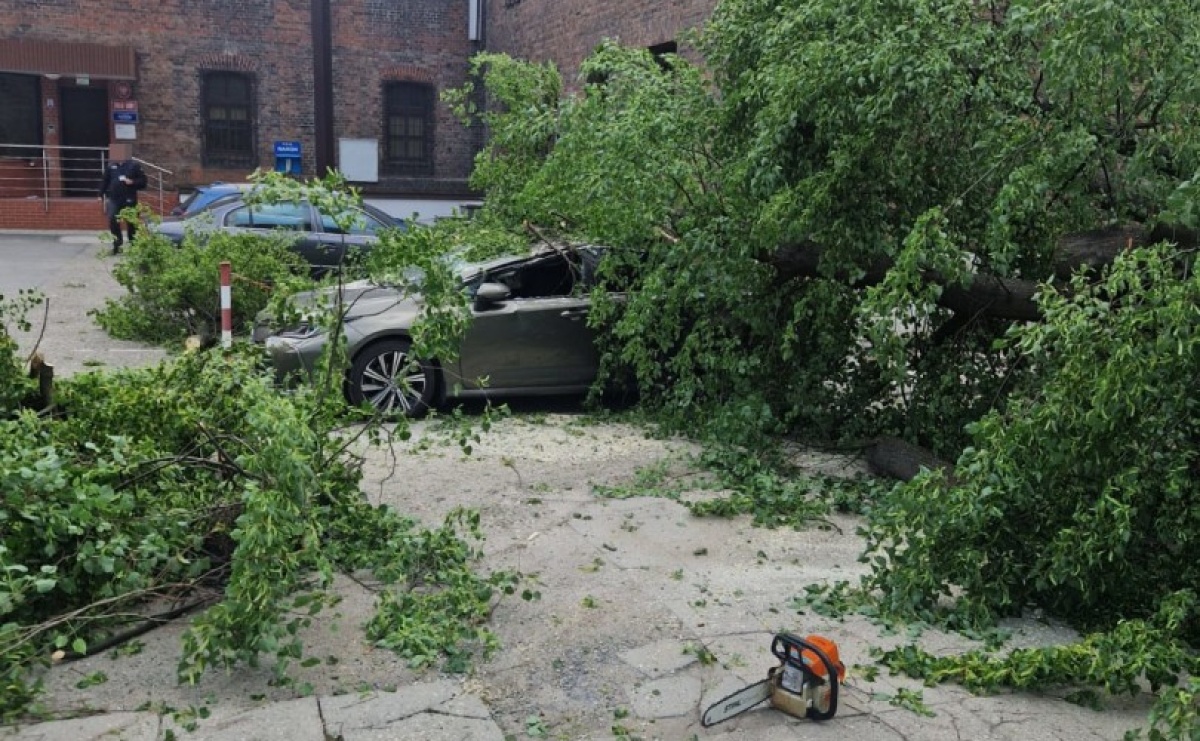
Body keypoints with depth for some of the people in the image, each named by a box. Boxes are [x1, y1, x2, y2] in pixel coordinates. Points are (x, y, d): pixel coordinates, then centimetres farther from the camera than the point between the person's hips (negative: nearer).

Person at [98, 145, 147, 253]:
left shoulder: (134, 166, 0)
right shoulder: (110, 165, 7)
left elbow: (143, 181, -1)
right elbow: (105, 181, 11)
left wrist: (133, 182, -18)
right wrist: (102, 195, 7)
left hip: (129, 199, -2)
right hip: (114, 199, 2)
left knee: (131, 223, 5)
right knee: (112, 220, -11)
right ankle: (117, 242, 3)